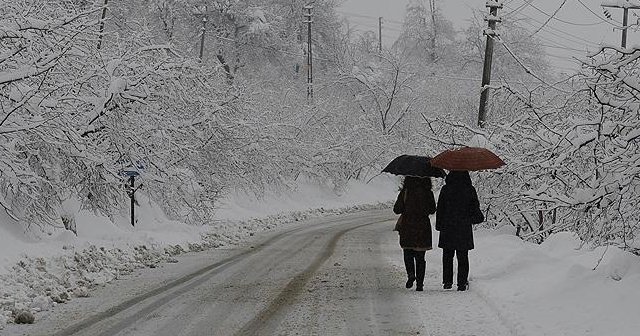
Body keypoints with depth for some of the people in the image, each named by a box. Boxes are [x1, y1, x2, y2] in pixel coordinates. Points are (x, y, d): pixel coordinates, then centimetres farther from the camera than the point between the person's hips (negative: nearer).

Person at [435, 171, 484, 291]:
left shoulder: (445, 189, -5)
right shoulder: (470, 190, -5)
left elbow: (440, 209, -2)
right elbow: (475, 208, 3)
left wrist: (439, 225, 7)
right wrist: (479, 217, 23)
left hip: (448, 228, 0)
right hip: (464, 228, 0)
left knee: (447, 256, 11)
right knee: (463, 257, 4)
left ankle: (447, 281, 11)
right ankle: (462, 283, 2)